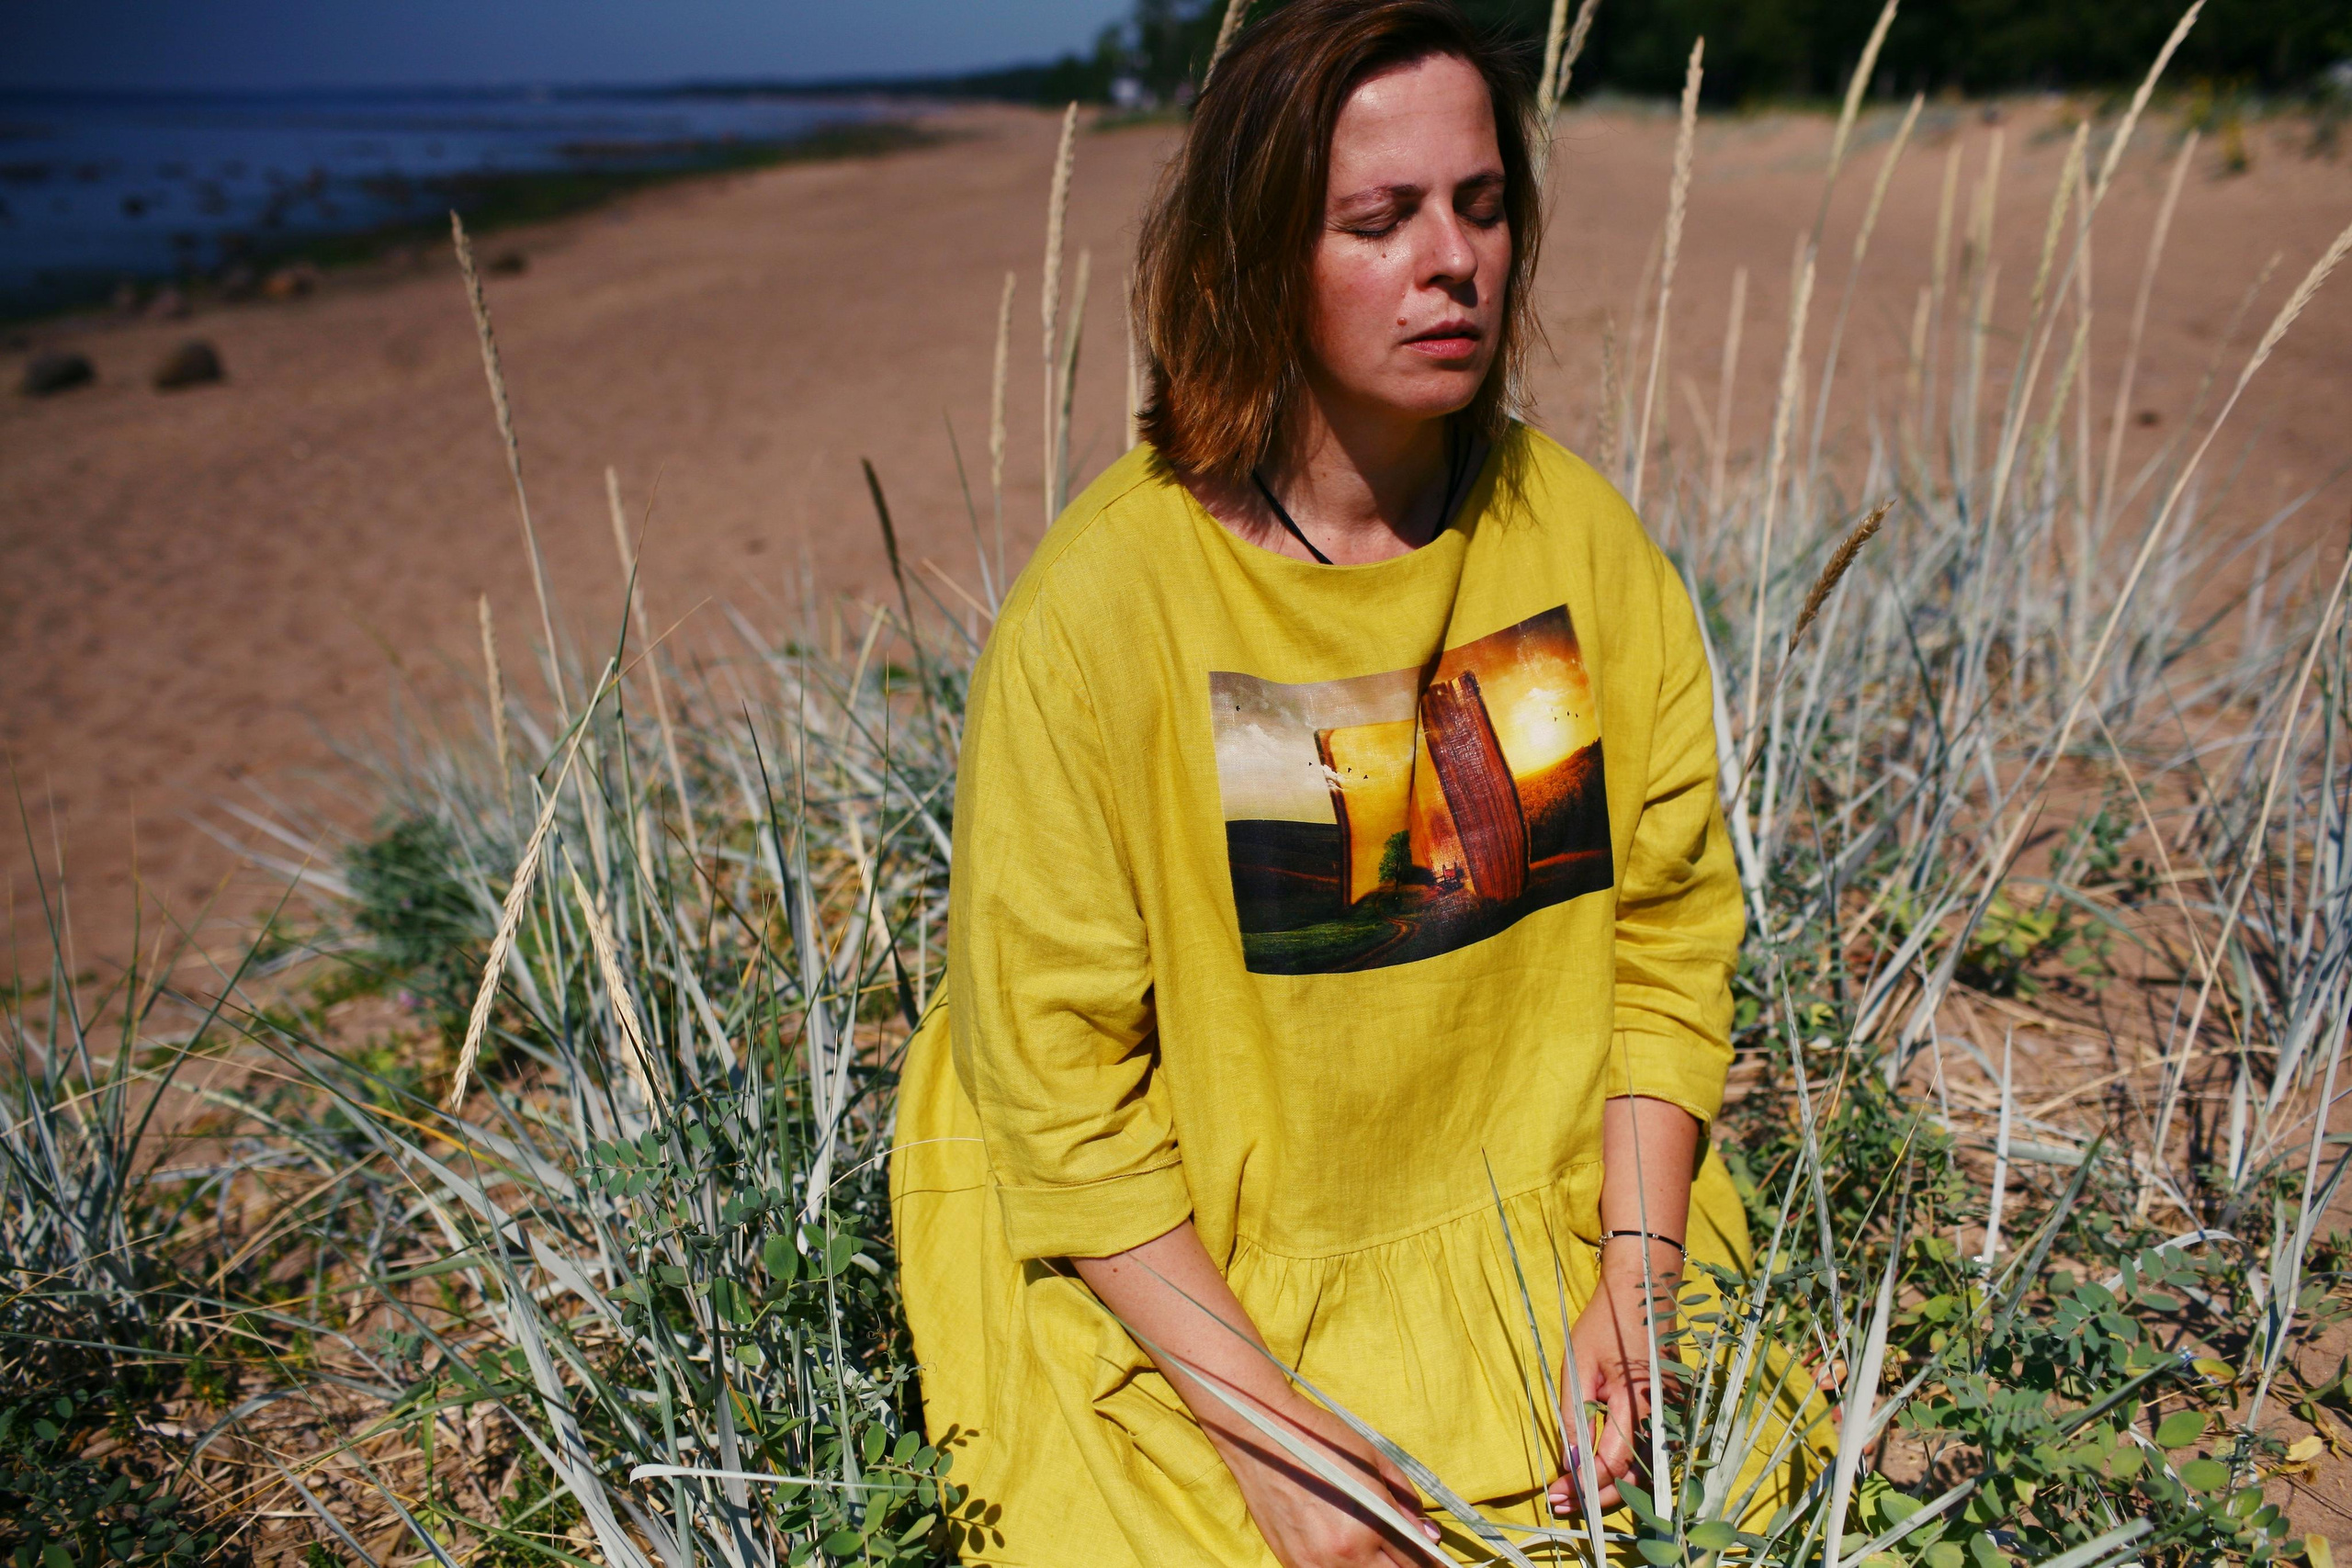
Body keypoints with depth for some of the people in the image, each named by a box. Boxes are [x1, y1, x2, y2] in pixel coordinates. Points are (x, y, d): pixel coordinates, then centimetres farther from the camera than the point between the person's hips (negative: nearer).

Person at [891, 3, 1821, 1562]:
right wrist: (1262, 1421, -16)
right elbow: (1051, 1074, -14)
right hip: (1192, 1289, -3)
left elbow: (1669, 925, 1)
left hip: (1544, 1267, 4)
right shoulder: (1106, 599, -18)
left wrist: (1635, 1278, -8)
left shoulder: (1577, 532, -4)